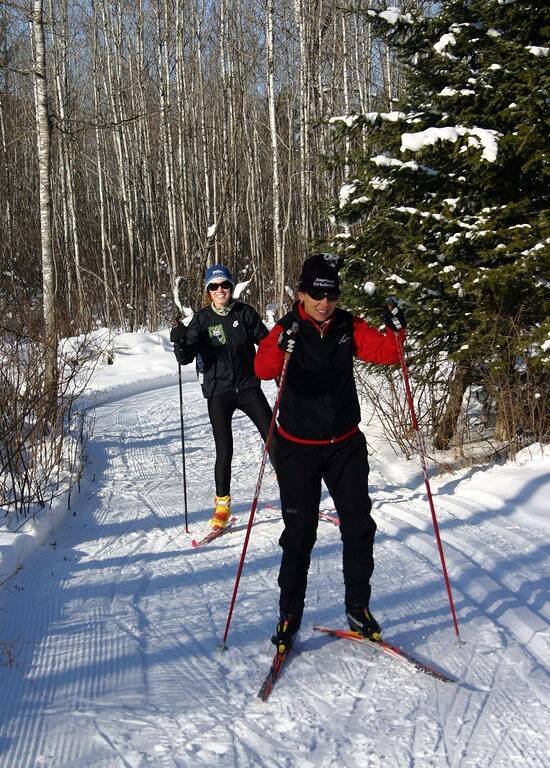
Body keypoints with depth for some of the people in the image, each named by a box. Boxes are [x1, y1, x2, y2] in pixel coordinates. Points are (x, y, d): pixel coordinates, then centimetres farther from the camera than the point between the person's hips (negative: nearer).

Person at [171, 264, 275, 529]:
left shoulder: (245, 313, 1)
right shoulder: (202, 319, -2)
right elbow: (186, 357, -8)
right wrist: (180, 342, -29)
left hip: (248, 386, 1)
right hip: (219, 392, -1)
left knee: (273, 438, -2)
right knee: (224, 451, -3)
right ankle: (222, 504, 13)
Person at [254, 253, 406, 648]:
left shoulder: (349, 327, 0)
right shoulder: (287, 329, -11)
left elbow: (385, 352, -6)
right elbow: (263, 367, -28)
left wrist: (396, 330, -26)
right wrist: (282, 346, -48)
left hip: (346, 445, 3)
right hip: (299, 449, -3)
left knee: (359, 527, 6)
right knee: (299, 535, 1)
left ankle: (358, 607, 22)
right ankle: (289, 616, 15)